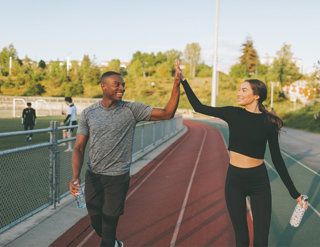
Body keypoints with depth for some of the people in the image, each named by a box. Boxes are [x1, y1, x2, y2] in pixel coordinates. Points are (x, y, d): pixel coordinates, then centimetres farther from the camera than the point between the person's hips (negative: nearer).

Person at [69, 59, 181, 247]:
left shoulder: (132, 110, -8)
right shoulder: (88, 114, -2)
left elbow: (167, 113, -14)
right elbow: (79, 148, -2)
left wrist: (177, 84, -24)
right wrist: (75, 176, -18)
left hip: (118, 177, -3)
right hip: (93, 176, 3)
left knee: (109, 224, 6)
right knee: (96, 223, 18)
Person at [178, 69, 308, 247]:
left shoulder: (269, 122, -5)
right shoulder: (233, 114, -2)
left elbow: (277, 159, 0)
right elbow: (198, 107, 1)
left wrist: (294, 193, 0)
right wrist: (183, 80, -1)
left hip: (259, 181, -1)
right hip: (234, 179, 1)